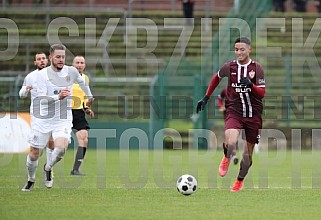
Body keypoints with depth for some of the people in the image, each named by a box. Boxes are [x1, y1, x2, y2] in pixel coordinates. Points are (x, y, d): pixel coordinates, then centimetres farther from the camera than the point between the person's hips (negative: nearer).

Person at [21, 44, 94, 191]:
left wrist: (89, 96, 38)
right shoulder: (42, 74, -11)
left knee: (61, 148, -23)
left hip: (63, 119, 1)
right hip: (43, 119, -1)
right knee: (34, 153, 5)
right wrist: (58, 97, -37)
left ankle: (48, 169, 9)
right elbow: (41, 100, -21)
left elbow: (82, 82, 22)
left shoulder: (72, 72, -3)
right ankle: (30, 180, 33)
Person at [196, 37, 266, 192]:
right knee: (231, 143, -29)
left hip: (253, 115, 0)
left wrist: (250, 85, -29)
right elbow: (216, 77, 21)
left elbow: (262, 93, -9)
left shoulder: (257, 68, -5)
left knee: (247, 154, 8)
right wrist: (206, 98, 19)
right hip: (234, 111, 0)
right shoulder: (229, 67, -1)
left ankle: (240, 180, 35)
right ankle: (227, 158, 5)